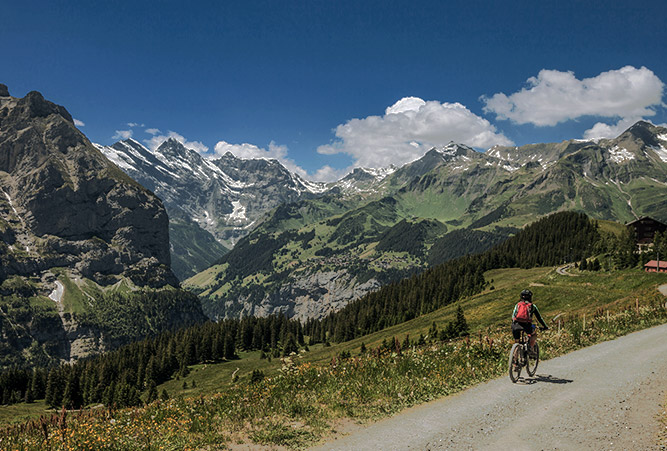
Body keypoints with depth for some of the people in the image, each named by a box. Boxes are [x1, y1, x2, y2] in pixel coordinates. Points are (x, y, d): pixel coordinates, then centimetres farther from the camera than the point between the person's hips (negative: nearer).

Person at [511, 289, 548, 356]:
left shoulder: (517, 305, 26)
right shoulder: (532, 306, 21)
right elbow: (539, 317, 28)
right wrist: (545, 326, 39)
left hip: (516, 325, 2)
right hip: (526, 325, -2)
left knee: (516, 342, 18)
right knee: (534, 334, 29)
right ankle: (531, 349, 16)